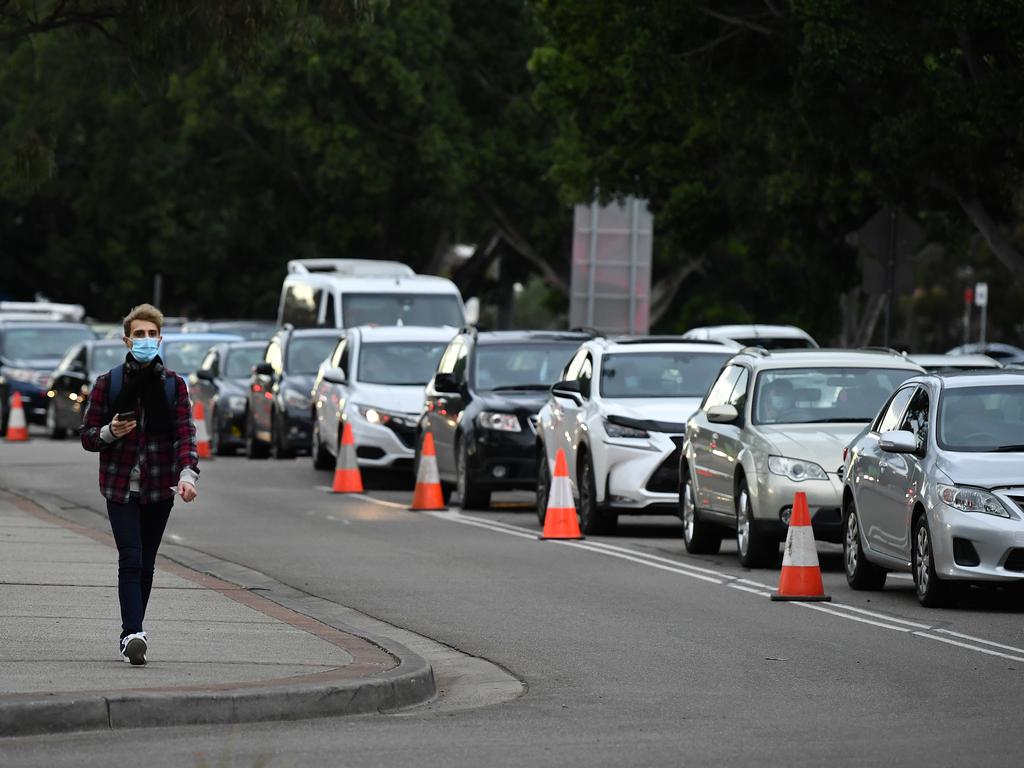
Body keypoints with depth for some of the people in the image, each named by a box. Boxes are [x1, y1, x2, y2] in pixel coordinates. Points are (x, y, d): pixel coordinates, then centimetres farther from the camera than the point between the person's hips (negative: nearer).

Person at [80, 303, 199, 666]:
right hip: (120, 486, -2)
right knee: (131, 559, -16)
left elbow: (185, 432, -5)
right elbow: (87, 436, 4)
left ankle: (131, 636, 20)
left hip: (159, 488, 2)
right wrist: (110, 432, -18)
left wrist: (187, 473, -22)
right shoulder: (108, 384, 1)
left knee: (146, 564, 9)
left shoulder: (174, 385, 4)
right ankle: (134, 635, -26)